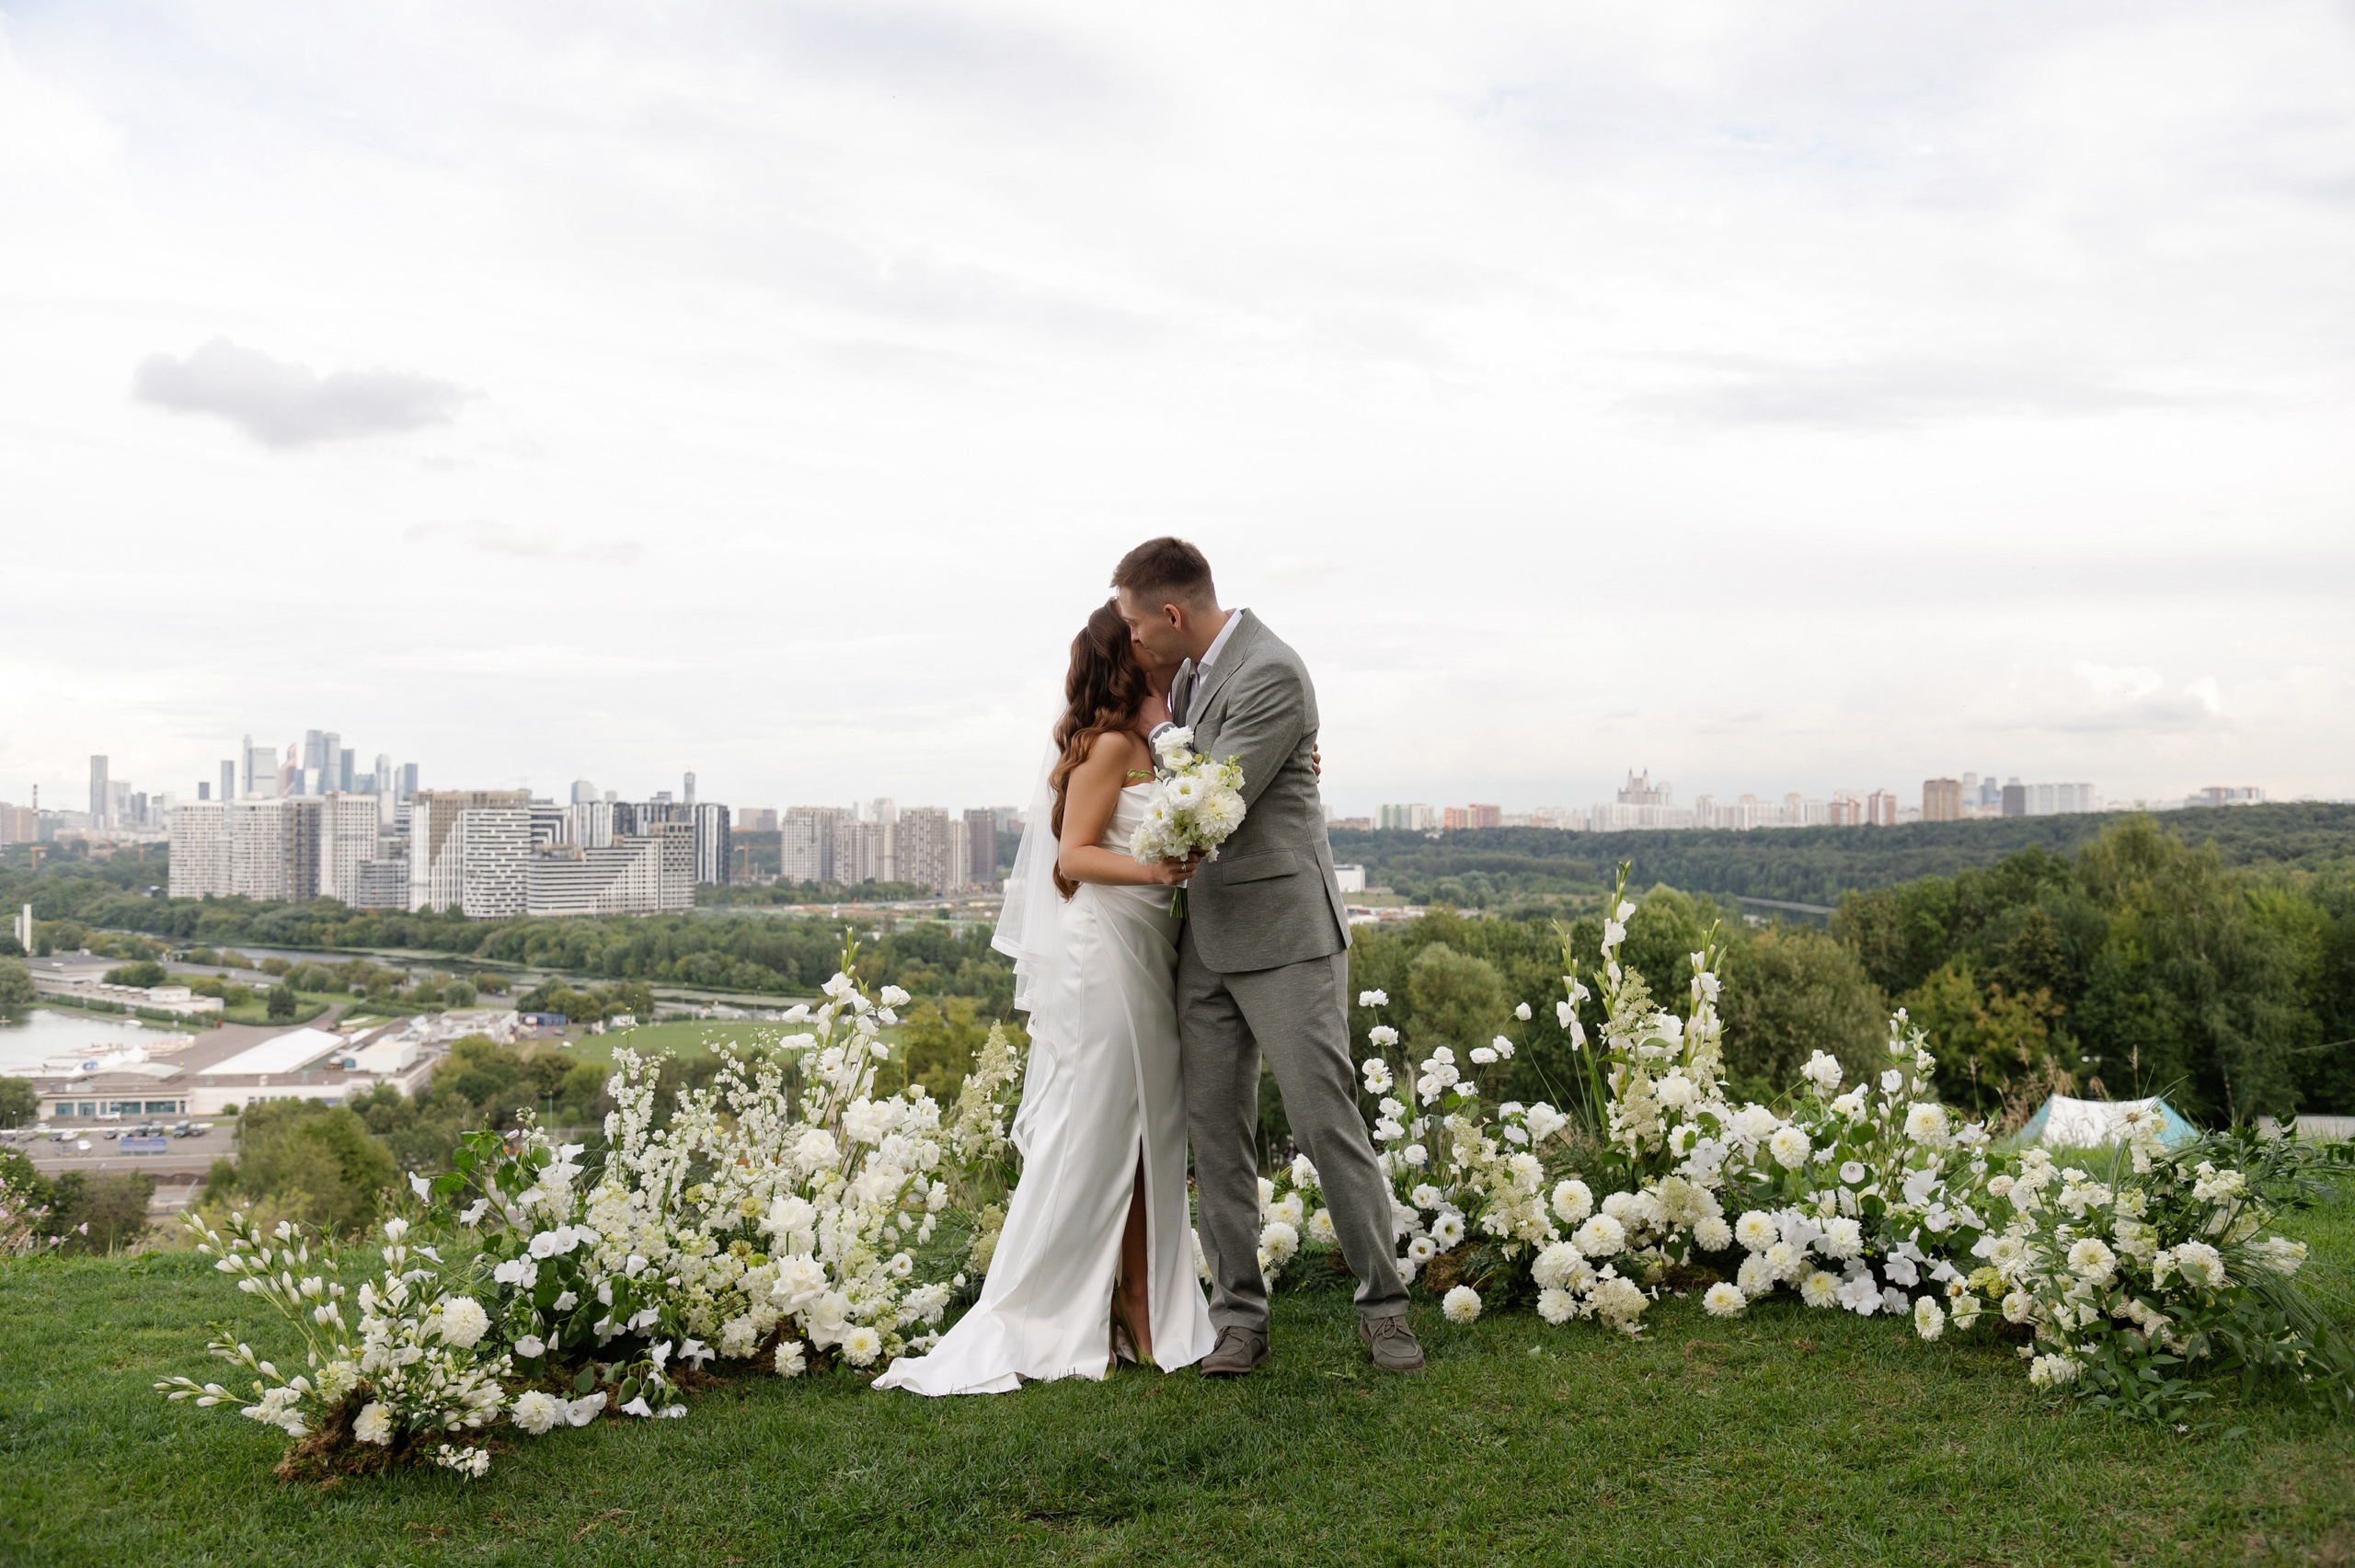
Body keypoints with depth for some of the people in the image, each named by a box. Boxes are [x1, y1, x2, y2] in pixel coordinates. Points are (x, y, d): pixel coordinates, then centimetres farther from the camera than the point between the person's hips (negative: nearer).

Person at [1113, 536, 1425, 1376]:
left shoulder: (1271, 676, -17)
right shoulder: (1194, 668, 11)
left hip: (1283, 934, -8)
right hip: (1208, 937, 8)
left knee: (1327, 1122, -3)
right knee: (1216, 1132, 6)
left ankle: (1383, 1306, 10)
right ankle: (1239, 1318, 13)